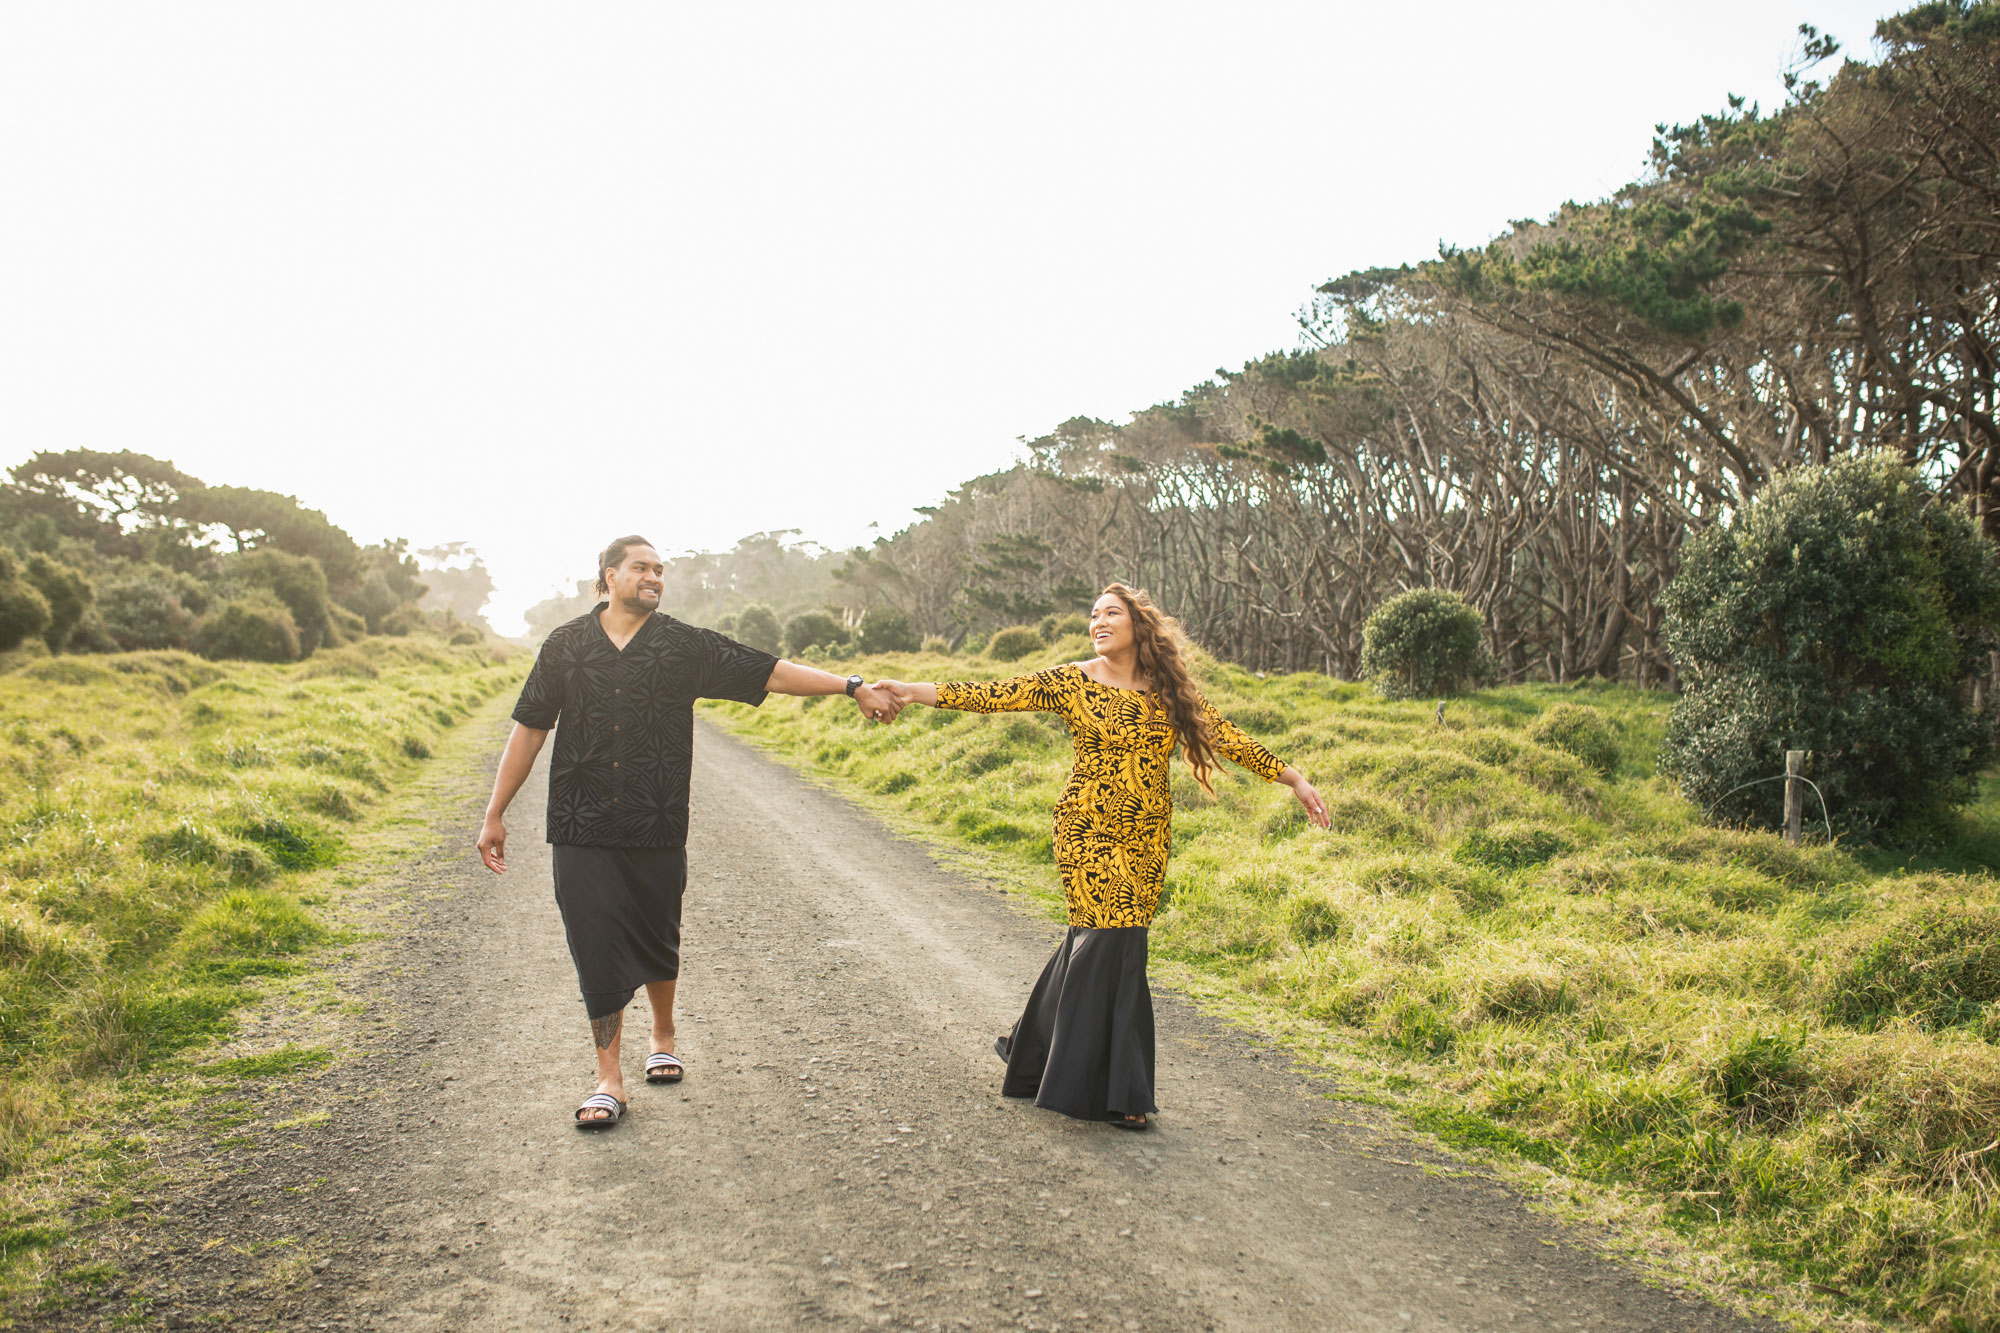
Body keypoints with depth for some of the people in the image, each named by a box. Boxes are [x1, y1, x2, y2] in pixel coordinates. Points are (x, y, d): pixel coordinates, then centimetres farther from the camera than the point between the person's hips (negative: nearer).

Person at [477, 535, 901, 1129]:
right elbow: (530, 729, 8)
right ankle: (609, 1078, 9)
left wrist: (854, 687, -9)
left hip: (658, 829, 1)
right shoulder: (565, 646, 3)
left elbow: (771, 672, -2)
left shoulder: (686, 646, 1)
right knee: (597, 947, -2)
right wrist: (495, 814, 8)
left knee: (657, 941, 12)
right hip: (584, 831, 0)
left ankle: (664, 1038, 38)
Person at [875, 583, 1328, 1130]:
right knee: (1110, 942, -9)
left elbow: (1224, 736, 10)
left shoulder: (1170, 691, 8)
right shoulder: (1072, 682, -2)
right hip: (1089, 832, -4)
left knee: (1095, 937, 4)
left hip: (1147, 839, 4)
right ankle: (1114, 1092, 3)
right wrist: (919, 691, -21)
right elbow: (998, 694, -10)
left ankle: (1032, 1047, 25)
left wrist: (1293, 778, 8)